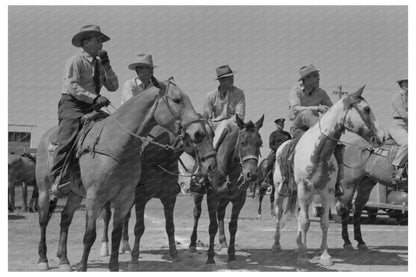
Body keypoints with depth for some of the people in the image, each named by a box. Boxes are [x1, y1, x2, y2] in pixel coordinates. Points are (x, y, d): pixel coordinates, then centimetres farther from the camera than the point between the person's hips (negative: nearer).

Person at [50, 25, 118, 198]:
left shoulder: (99, 64, 19)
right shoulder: (75, 61, -2)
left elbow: (113, 86, 13)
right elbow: (72, 86, -15)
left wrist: (106, 65, 3)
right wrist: (95, 98, -24)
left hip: (91, 109, 7)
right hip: (72, 105, -7)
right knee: (68, 139, -24)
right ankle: (58, 180, -27)